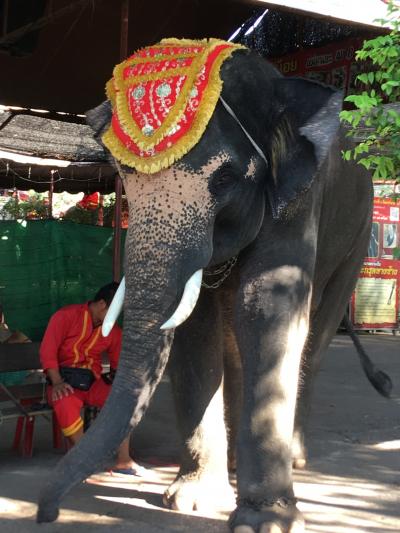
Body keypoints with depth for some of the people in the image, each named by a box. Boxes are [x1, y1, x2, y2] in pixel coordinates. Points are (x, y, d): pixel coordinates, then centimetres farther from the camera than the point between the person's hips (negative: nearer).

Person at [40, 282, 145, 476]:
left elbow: (118, 363, 17)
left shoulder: (114, 331, 9)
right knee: (66, 403, -38)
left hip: (93, 382, 4)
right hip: (65, 382, -4)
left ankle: (123, 460, -22)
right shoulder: (66, 316, -7)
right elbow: (48, 350, -12)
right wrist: (57, 383, -23)